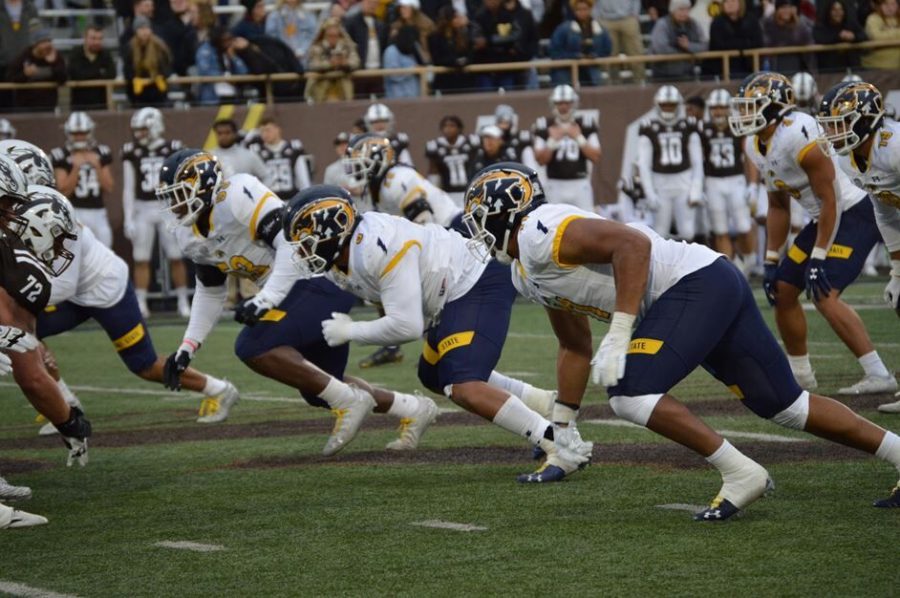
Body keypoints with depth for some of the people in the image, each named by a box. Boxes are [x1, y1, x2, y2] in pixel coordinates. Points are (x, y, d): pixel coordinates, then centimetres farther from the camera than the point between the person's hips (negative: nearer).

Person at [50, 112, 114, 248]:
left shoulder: (102, 154, 6)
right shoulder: (61, 156, -3)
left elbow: (109, 187, 4)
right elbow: (64, 191, -8)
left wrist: (97, 166, -9)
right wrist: (76, 168, -18)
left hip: (98, 213, 4)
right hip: (75, 214, -4)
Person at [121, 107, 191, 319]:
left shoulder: (172, 149, -1)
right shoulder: (131, 152, 1)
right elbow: (128, 188, 3)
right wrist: (128, 219, -2)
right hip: (142, 209, 1)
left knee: (176, 258, 1)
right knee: (141, 260, 1)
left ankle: (183, 302, 11)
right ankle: (140, 305, 6)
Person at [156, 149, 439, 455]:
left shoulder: (237, 197, -18)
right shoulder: (191, 237, 9)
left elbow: (293, 242, -23)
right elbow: (210, 293, 22)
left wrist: (265, 300, -28)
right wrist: (187, 348, 16)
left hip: (321, 278, -10)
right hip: (297, 291, 10)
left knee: (254, 347, -23)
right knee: (317, 390, 14)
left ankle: (347, 401, -16)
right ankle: (412, 409, 28)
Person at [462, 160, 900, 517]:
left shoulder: (540, 232, -13)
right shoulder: (527, 275, 18)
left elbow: (633, 243, -24)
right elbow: (575, 348, 28)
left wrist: (618, 334, -27)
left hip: (696, 281, -10)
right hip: (715, 290, 10)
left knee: (630, 394, -19)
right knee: (785, 405, 12)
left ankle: (740, 474, -13)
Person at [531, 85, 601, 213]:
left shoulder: (585, 124, 2)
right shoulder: (545, 126, 1)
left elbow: (596, 158, -3)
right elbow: (541, 160, -3)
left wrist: (579, 138, -13)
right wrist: (552, 140, -17)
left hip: (580, 184, 0)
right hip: (555, 186, 0)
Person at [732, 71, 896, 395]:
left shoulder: (798, 136, -26)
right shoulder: (756, 146, 3)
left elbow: (830, 201, -23)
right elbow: (778, 207, 14)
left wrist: (818, 259, -21)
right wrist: (771, 261, 12)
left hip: (854, 214, -10)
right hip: (824, 218, 10)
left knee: (824, 294, -21)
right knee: (783, 290, 10)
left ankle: (879, 376, -16)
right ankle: (800, 374, 26)